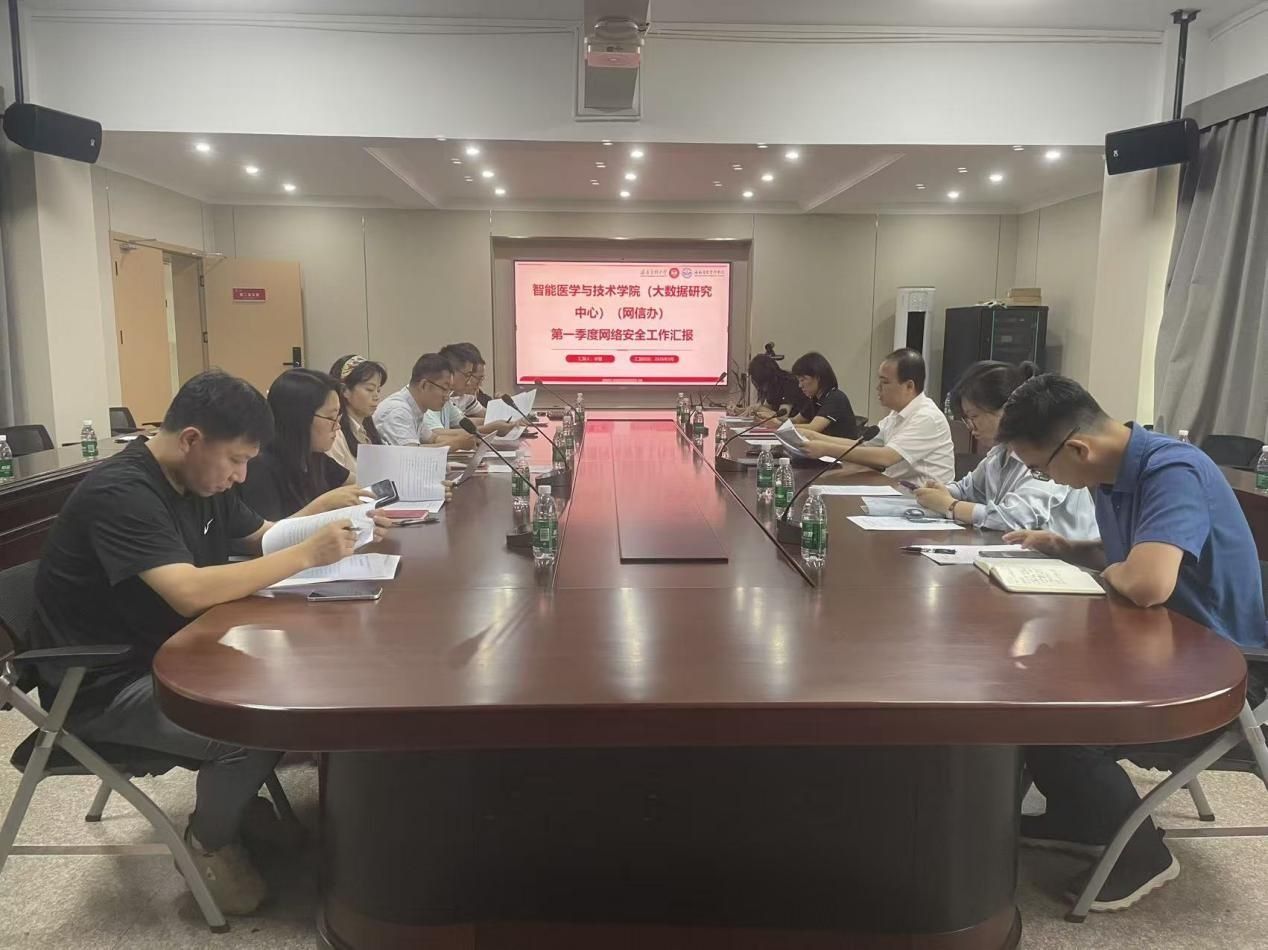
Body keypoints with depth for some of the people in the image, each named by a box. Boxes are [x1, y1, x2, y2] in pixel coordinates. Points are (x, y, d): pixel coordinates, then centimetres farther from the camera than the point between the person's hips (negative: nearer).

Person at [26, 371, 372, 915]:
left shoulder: (201, 482, 3)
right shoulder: (121, 493, -25)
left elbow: (263, 537, 14)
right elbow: (190, 593, -37)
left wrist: (326, 518, -6)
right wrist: (307, 555, -31)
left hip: (170, 656, 9)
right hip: (106, 686, -9)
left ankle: (237, 796, 16)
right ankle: (208, 839, 3)